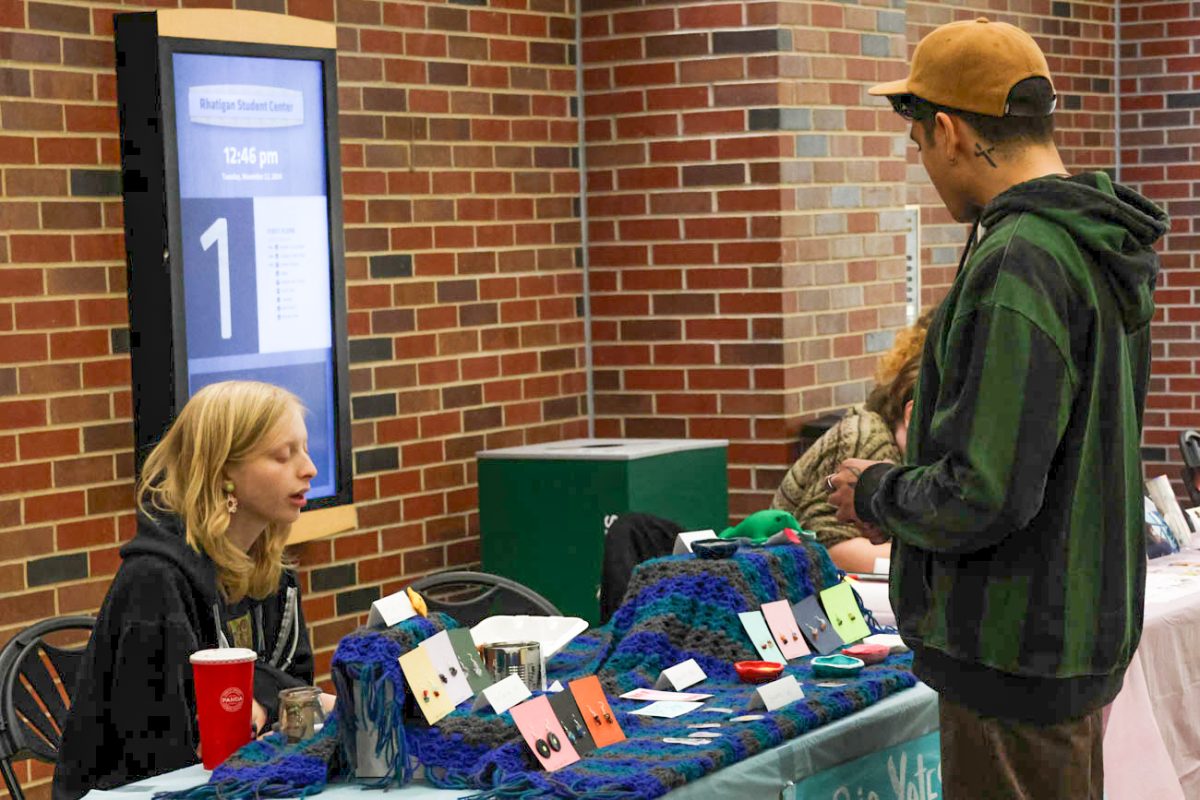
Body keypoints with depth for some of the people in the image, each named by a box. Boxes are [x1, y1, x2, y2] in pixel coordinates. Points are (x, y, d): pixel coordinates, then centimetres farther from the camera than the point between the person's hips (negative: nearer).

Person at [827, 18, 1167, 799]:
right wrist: (903, 489, 14)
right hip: (1086, 628, 10)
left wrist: (876, 494, -7)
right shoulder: (1103, 251, 8)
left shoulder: (1017, 267, -23)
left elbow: (984, 496, -26)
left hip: (1018, 658, -10)